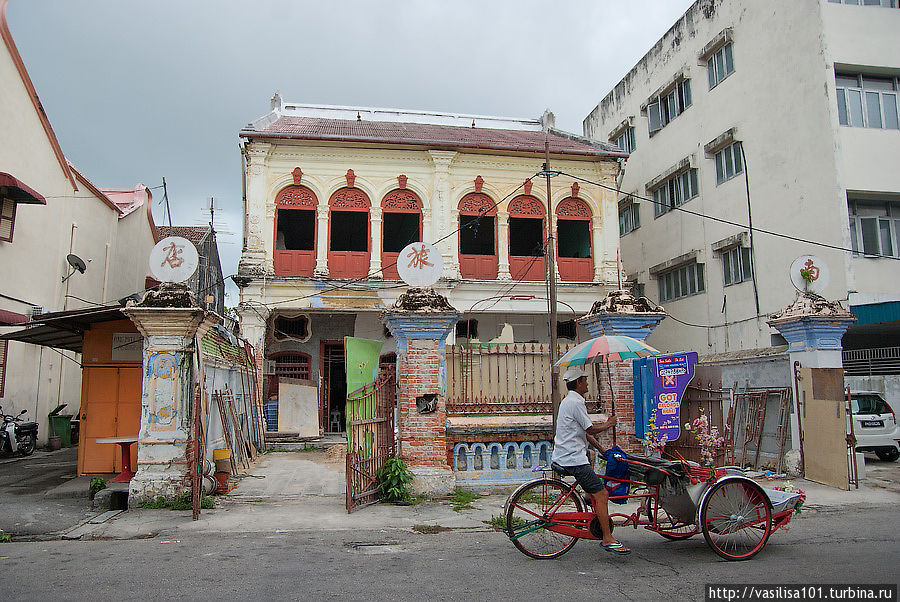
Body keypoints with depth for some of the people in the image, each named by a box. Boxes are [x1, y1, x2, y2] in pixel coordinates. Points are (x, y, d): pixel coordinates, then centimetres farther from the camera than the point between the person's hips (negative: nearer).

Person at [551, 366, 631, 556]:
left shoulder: (568, 401, 19)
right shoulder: (576, 402, -14)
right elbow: (591, 430, -15)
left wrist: (600, 448, 25)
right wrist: (608, 424, 3)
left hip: (562, 458, 11)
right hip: (574, 459, -11)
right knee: (601, 494, -12)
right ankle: (608, 539, -13)